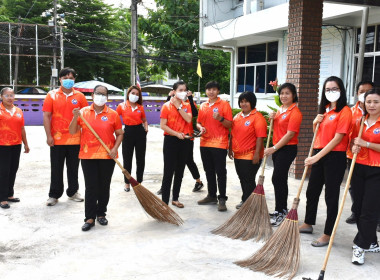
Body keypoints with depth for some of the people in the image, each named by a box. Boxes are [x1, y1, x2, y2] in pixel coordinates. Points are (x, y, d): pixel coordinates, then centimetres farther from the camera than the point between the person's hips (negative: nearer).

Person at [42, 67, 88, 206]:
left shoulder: (80, 96, 3)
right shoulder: (52, 95, 0)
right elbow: (46, 116, -2)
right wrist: (49, 136, -8)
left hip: (75, 139, 1)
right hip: (57, 139, -1)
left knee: (73, 168, 12)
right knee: (56, 169, 8)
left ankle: (72, 192, 27)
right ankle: (54, 195, 19)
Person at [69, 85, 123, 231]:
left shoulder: (113, 114, 1)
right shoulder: (83, 112, 3)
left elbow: (120, 134, 6)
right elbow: (72, 131, 2)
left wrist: (115, 148, -8)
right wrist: (75, 117, -14)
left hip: (107, 156, 0)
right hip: (88, 156, 0)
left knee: (104, 186, 10)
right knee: (90, 187, 1)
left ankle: (101, 214, 25)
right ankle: (90, 218, 9)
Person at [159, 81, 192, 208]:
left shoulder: (187, 105, 9)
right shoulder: (167, 106, -4)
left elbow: (188, 119, -10)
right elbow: (163, 125, -10)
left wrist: (178, 107, -11)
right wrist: (176, 134, -15)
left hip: (184, 140, 5)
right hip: (171, 140, -5)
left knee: (180, 171, 12)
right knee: (169, 172, -5)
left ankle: (175, 198, 24)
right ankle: (165, 202, 1)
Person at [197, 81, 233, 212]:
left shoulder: (224, 105, -3)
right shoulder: (203, 106, 13)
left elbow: (229, 125, -5)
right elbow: (198, 122, 20)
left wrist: (220, 119, -23)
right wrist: (200, 128, -2)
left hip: (219, 143, -6)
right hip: (205, 143, 6)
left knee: (220, 172, -3)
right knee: (209, 171, 13)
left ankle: (222, 199, 3)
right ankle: (212, 196, 25)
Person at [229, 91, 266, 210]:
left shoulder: (257, 117, -11)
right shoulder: (237, 117, 13)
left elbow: (260, 137, -17)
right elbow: (232, 134, 19)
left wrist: (257, 154, -21)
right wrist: (230, 149, 16)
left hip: (250, 156, -7)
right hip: (237, 155, 7)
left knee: (248, 180, -2)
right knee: (242, 179, 15)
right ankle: (245, 201, 28)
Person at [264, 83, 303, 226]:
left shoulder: (295, 112, -13)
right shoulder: (280, 110, 15)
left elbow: (290, 134, -19)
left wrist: (274, 148, -20)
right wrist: (272, 119, 3)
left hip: (287, 149, -9)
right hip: (276, 148, 9)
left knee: (278, 179, -9)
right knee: (279, 179, 13)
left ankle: (281, 212, -1)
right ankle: (281, 210, 23)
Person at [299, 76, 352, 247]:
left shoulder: (344, 111, -11)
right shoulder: (325, 109, 13)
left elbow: (338, 138, -19)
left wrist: (317, 156, -22)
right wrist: (315, 122, -1)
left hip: (335, 156, -8)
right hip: (319, 155, 8)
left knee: (331, 196, 0)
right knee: (312, 191, 18)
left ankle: (327, 235, 11)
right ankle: (308, 224, 36)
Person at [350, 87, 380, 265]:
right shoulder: (360, 121, 9)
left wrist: (365, 144, -18)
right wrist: (354, 146, -2)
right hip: (359, 168, 6)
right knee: (359, 208, 11)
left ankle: (360, 246, 4)